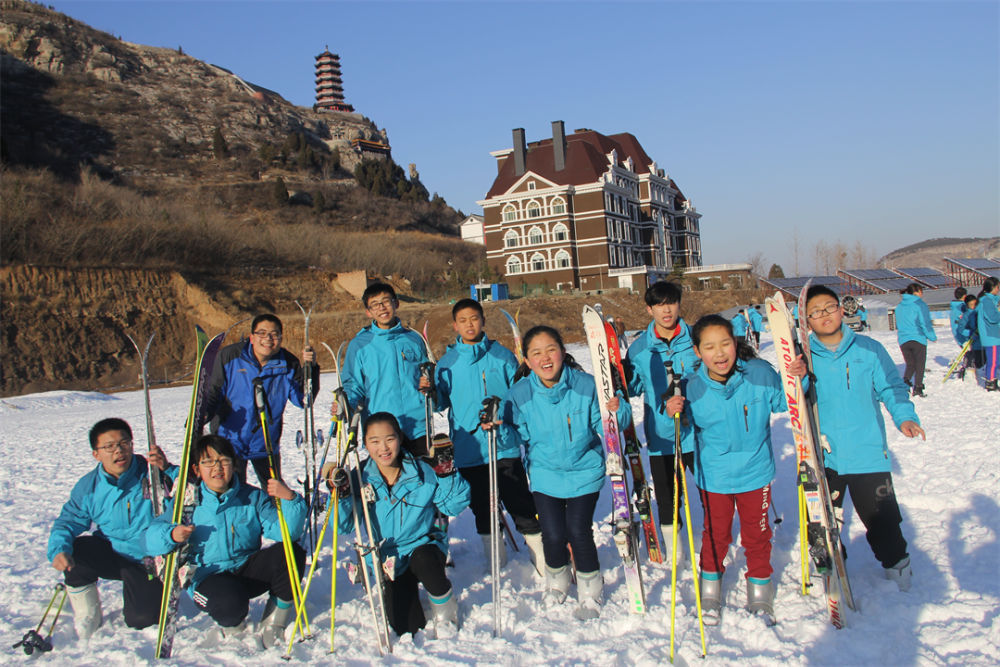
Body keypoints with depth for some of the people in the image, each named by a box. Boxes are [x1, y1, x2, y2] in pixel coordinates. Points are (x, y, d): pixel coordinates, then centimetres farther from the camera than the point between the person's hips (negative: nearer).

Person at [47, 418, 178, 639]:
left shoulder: (151, 473, -15)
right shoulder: (89, 486, -3)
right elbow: (68, 521, -3)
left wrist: (167, 470, -46)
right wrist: (59, 550, -24)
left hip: (147, 562, -3)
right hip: (110, 556, 3)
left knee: (142, 620, -18)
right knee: (75, 550, -26)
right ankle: (88, 616, 0)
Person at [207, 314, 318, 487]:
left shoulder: (288, 364, -7)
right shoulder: (229, 356, -12)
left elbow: (303, 400, -9)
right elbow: (212, 394, -7)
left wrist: (311, 368, -20)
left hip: (267, 446, 2)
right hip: (230, 442, -2)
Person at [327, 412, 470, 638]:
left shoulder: (422, 472, -12)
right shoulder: (361, 479, -9)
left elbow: (453, 506, -5)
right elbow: (346, 526, -7)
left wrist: (447, 475, -21)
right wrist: (341, 495, -24)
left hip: (424, 546, -1)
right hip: (389, 559, 2)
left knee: (423, 561, -38)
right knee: (406, 629, -7)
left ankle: (446, 608, -5)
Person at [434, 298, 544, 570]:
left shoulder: (502, 355, 3)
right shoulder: (447, 362, 7)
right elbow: (442, 403, 10)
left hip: (505, 445, -2)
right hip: (468, 450, 2)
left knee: (519, 501, 0)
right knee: (481, 505, 12)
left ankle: (539, 548, 15)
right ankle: (495, 557, 27)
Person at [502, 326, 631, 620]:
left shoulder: (586, 386, -16)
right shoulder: (520, 394, -10)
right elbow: (517, 434, 1)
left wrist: (616, 410, -31)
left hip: (584, 471, -1)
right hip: (545, 474, 2)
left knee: (578, 532, -6)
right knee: (553, 535, -3)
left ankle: (590, 591, 25)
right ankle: (557, 582, 33)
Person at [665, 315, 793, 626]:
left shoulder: (761, 374, -17)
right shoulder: (692, 387, -16)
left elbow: (784, 404, 1)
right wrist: (673, 414, -21)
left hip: (755, 472, 0)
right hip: (714, 475, 0)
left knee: (756, 534, 17)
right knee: (716, 533, 16)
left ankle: (759, 591, 41)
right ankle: (711, 589, 39)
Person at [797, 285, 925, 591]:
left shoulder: (869, 349, 0)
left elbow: (891, 388, 4)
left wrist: (904, 416, -11)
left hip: (868, 453, 0)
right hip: (822, 456, 1)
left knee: (882, 518, 10)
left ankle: (897, 564, 36)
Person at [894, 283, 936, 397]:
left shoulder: (899, 306, 11)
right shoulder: (920, 305, -9)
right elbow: (926, 324, -10)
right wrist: (932, 337, 1)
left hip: (903, 340, 5)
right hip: (918, 339, -5)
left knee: (910, 364, 15)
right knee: (920, 365, 6)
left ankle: (905, 381, -10)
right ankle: (917, 388, 0)